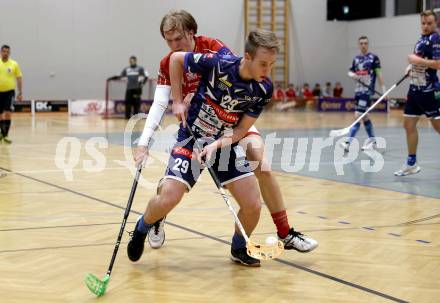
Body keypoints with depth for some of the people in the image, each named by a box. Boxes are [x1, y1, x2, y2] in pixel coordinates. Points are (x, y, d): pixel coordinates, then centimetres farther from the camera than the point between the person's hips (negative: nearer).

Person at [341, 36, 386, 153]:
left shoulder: (373, 57, -2)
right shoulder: (356, 59, 14)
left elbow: (379, 73, -2)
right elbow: (350, 72, 18)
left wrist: (384, 88, -6)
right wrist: (352, 75, -6)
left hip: (367, 91, -7)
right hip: (358, 90, 7)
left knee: (358, 115, -15)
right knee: (364, 116, 14)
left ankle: (348, 142, -21)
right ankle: (372, 140, 28)